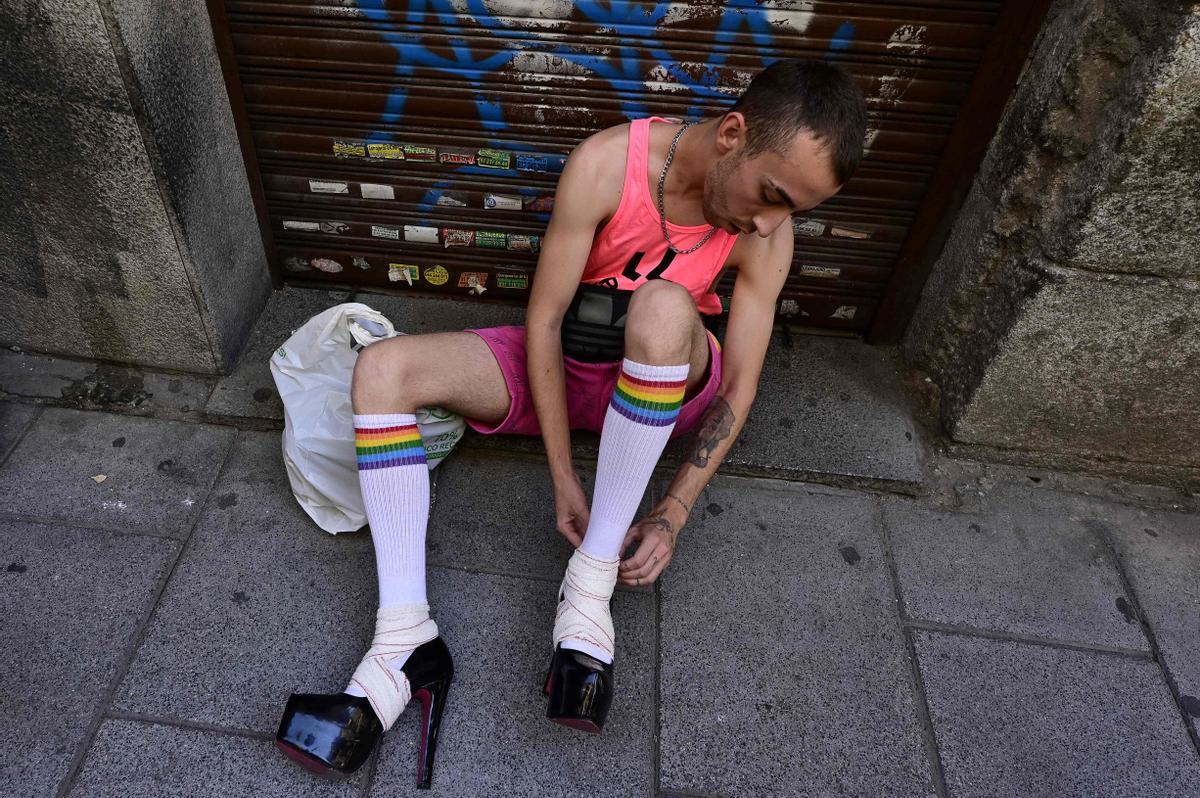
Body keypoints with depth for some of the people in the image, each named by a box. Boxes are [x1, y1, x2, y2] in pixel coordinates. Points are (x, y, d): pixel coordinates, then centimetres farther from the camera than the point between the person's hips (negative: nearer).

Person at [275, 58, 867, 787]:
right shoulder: (607, 164, -22)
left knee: (665, 305, -37)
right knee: (382, 368, -19)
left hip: (666, 386, 0)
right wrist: (563, 476, -20)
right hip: (559, 365, 1)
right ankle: (406, 642, -24)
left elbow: (741, 383, -13)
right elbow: (544, 318, -20)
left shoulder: (768, 232, -16)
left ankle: (590, 588, -28)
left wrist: (675, 513, -22)